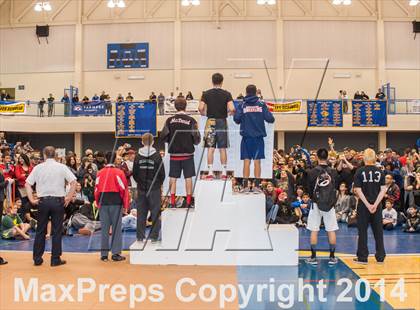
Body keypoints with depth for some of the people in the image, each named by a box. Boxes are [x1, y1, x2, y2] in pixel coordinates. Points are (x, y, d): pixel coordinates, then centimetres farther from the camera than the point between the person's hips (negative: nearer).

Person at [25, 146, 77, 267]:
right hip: (58, 201, -1)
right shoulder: (62, 167, -1)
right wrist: (68, 198, -2)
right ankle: (55, 259, 8)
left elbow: (27, 184, -1)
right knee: (57, 231, 5)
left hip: (43, 201, 2)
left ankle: (37, 259, 17)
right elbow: (73, 182, -8)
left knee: (40, 231, 12)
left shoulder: (38, 167, 2)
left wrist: (31, 199, 3)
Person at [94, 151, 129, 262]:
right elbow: (124, 189, -6)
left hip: (103, 202, 3)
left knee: (104, 228, 8)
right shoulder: (119, 172, -6)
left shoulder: (100, 173, 4)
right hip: (116, 203, -3)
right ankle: (116, 253, 4)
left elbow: (97, 189, 7)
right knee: (116, 228, 3)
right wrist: (125, 205, 2)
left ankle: (104, 254, 11)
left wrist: (98, 203, 17)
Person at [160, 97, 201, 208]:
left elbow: (163, 137, -2)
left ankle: (172, 201, 10)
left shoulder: (170, 120, -3)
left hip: (174, 154, 2)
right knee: (188, 178, 6)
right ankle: (188, 202, 8)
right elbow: (197, 139, -6)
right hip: (188, 153, -1)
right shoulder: (191, 121, -7)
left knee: (173, 178, 9)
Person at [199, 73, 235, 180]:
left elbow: (201, 108, -9)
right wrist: (232, 112, 8)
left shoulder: (206, 94, -1)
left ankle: (210, 173, 4)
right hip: (222, 122, 0)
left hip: (211, 122, 1)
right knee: (222, 149, 5)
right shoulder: (226, 94, -3)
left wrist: (205, 114, 11)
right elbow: (231, 109, -14)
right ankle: (224, 173, 8)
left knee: (210, 148, 4)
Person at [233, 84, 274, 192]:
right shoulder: (261, 104, 1)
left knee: (246, 162, 3)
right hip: (258, 136, 0)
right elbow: (270, 119, -5)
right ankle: (256, 185, 1)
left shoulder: (242, 105, 1)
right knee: (257, 162, 3)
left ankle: (245, 185, 1)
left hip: (246, 137, 0)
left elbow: (236, 119, -8)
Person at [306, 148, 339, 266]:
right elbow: (336, 188, 7)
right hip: (330, 204, 2)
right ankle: (332, 257, 13)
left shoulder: (312, 172, -9)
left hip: (316, 203, -2)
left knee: (314, 231, 4)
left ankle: (313, 258, 7)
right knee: (331, 231, 8)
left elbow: (309, 188, -2)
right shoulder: (334, 172, -2)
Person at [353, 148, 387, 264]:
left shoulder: (360, 171, -6)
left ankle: (362, 257, 10)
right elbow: (383, 190, -5)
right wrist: (375, 204, -8)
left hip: (363, 205, -2)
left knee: (363, 231, 6)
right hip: (377, 205, 2)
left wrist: (367, 204, -10)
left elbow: (358, 190, -11)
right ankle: (380, 257, 16)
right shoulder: (380, 171, 1)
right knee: (378, 231, 10)